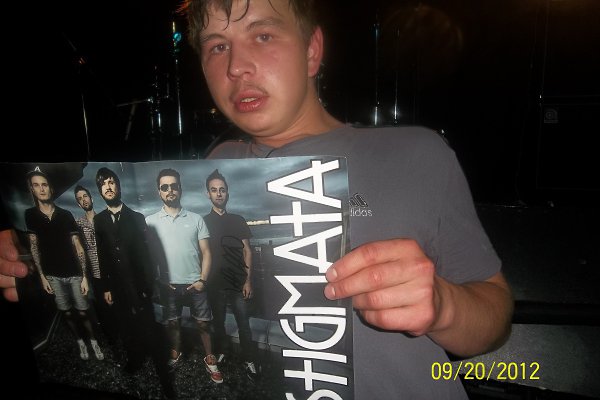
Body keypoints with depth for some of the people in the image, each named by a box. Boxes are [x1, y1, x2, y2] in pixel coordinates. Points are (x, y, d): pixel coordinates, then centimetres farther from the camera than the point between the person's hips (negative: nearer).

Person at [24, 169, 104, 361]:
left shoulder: (65, 215, -6)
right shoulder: (30, 215, -2)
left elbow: (78, 248, -5)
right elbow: (34, 247, 4)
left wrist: (84, 276, -7)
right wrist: (42, 276, 2)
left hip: (73, 273, -1)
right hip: (53, 275, 2)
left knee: (83, 312, 3)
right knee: (67, 313, 11)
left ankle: (94, 343, 21)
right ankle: (80, 342, 29)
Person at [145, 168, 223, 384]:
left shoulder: (195, 219, -1)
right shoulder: (150, 221, -1)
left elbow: (205, 252, -1)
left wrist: (202, 280, -9)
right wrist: (158, 281, -3)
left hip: (195, 284, 0)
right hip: (169, 285, 0)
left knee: (203, 323, 9)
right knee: (172, 322, 16)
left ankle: (210, 359, 25)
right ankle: (175, 354, 37)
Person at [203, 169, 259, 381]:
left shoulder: (238, 220, 2)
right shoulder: (203, 222, 1)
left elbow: (247, 251, 2)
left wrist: (248, 281, -4)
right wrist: (204, 279, -4)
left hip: (238, 283, 0)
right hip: (215, 283, 1)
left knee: (244, 324, 2)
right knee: (218, 321, 16)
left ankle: (249, 362, 12)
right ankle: (220, 352, 36)